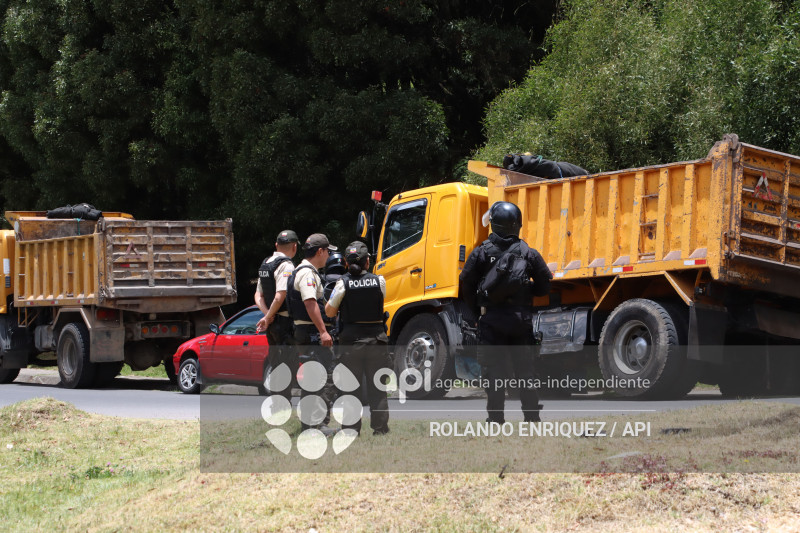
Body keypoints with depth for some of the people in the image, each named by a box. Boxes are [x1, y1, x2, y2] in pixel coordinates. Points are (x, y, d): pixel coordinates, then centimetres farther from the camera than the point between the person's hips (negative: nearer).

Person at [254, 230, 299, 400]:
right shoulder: (286, 266, -14)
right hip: (285, 321, -9)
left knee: (275, 362, 16)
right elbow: (280, 296, -22)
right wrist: (268, 318, -10)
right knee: (289, 363, -6)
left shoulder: (265, 264, 13)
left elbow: (258, 295, 15)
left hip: (272, 323, 9)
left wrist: (267, 315, 3)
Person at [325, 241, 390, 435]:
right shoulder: (379, 281, -6)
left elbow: (330, 311, -5)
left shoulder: (343, 283, -10)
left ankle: (351, 428, 4)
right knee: (377, 387, 9)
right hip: (376, 338, 1)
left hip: (350, 339, -1)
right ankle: (380, 427, 9)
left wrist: (332, 297, 14)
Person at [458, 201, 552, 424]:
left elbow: (466, 284, -2)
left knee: (493, 371, 1)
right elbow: (544, 285, 4)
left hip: (491, 321, -2)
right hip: (521, 320, 2)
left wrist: (476, 310, 11)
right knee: (525, 369, 9)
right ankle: (532, 416, 11)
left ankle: (496, 418, -2)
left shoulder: (481, 253, -3)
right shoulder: (529, 254, 2)